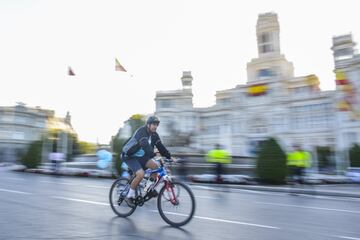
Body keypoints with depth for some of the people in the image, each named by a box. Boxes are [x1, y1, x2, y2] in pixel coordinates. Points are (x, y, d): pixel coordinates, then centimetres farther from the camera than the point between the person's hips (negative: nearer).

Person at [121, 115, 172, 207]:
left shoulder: (154, 135, -2)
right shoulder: (141, 131, -25)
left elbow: (160, 147, -4)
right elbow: (145, 145, -40)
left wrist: (170, 157, -14)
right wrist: (155, 155, -51)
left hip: (141, 156, 7)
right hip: (130, 156, -7)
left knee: (155, 165, -14)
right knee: (140, 174, -26)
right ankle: (129, 196, -8)